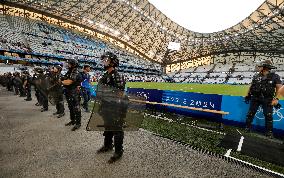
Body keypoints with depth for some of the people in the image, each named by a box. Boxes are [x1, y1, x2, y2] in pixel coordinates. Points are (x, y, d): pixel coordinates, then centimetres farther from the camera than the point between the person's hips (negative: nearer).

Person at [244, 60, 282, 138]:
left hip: (267, 99, -2)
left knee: (268, 116, 5)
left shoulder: (274, 76, -4)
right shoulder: (256, 76, 5)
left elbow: (279, 88, -6)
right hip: (255, 98, 3)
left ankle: (269, 132, 20)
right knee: (250, 113, 6)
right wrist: (248, 95, 9)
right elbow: (251, 86, 10)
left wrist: (276, 98, -15)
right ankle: (247, 128, 19)